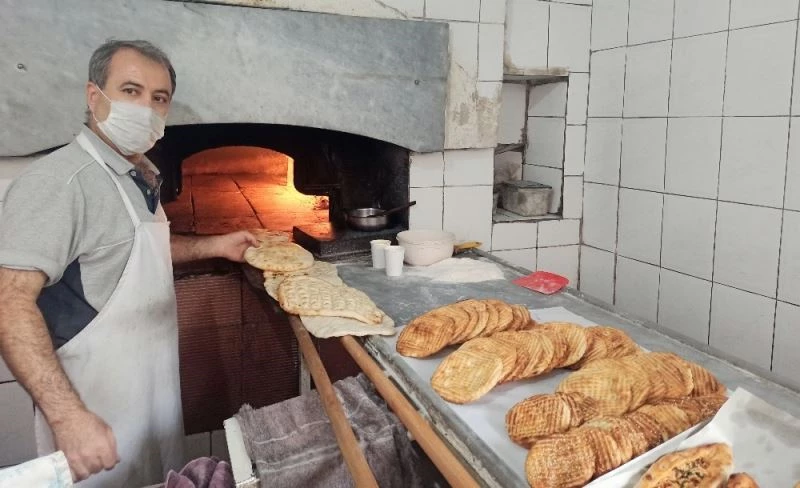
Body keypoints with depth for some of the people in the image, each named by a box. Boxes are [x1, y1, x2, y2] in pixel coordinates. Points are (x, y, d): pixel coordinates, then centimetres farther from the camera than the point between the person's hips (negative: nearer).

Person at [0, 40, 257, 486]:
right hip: (98, 402, -8)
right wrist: (67, 414, -32)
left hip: (155, 382, 9)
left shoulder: (141, 177, 5)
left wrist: (213, 246, 14)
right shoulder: (59, 180, -23)